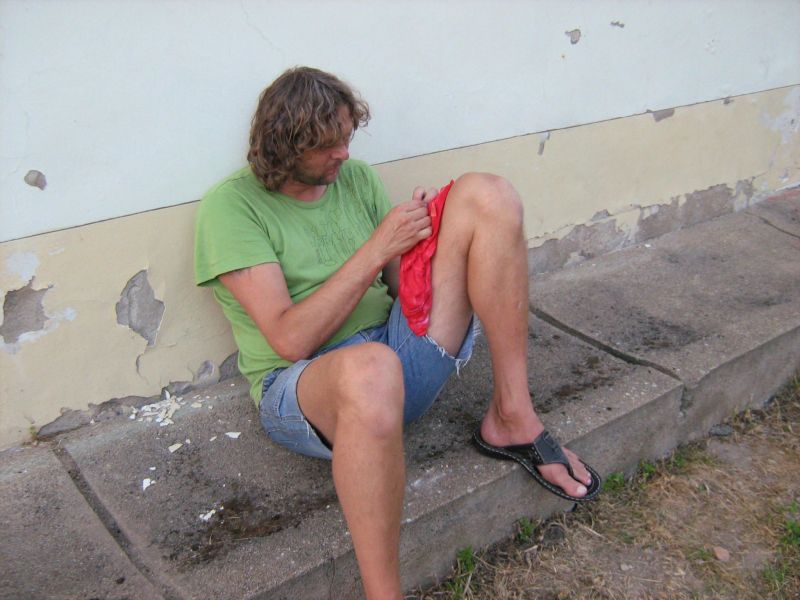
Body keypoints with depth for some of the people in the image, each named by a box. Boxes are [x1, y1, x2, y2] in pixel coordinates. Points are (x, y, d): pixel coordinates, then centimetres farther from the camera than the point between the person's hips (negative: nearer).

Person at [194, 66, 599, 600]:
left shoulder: (356, 177, 12)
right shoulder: (231, 205, -5)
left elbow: (402, 288, 13)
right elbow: (290, 339, -16)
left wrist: (419, 237, -8)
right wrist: (375, 250, -18)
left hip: (403, 355, 6)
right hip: (303, 386, -5)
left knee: (485, 194, -10)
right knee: (370, 368, -46)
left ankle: (511, 420, -9)